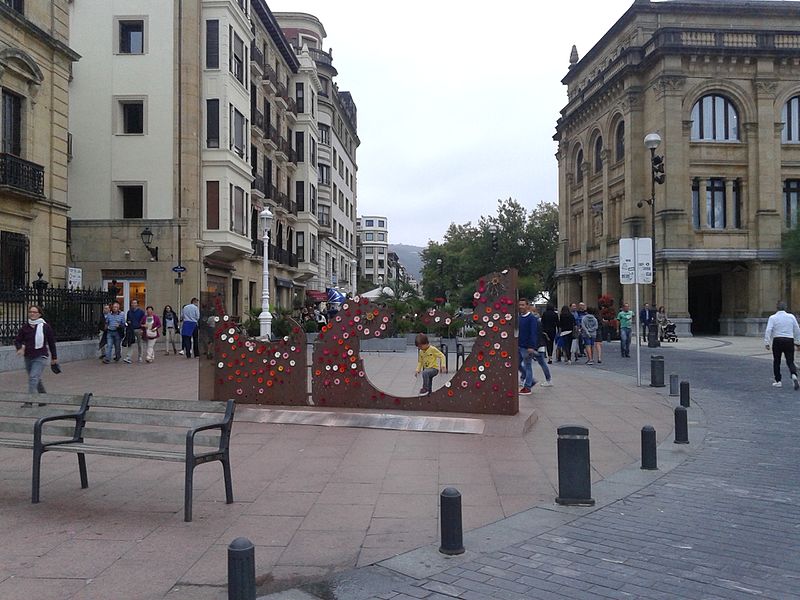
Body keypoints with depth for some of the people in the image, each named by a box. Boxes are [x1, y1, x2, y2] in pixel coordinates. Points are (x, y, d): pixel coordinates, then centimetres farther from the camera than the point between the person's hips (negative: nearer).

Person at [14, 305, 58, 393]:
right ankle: (44, 395, 39)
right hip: (28, 357, 5)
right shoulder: (25, 327, 3)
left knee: (33, 378, -18)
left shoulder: (45, 327, -4)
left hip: (40, 357, -5)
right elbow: (17, 340, 10)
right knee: (37, 379, 18)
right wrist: (20, 348, -14)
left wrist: (54, 357, 9)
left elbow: (51, 342, 4)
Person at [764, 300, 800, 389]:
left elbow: (768, 330, -11)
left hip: (777, 340, -1)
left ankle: (778, 381, 15)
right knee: (790, 361, 5)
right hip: (789, 340, 2)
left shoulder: (772, 318, -3)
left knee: (776, 361, 12)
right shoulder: (791, 317, 4)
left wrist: (767, 342, -9)